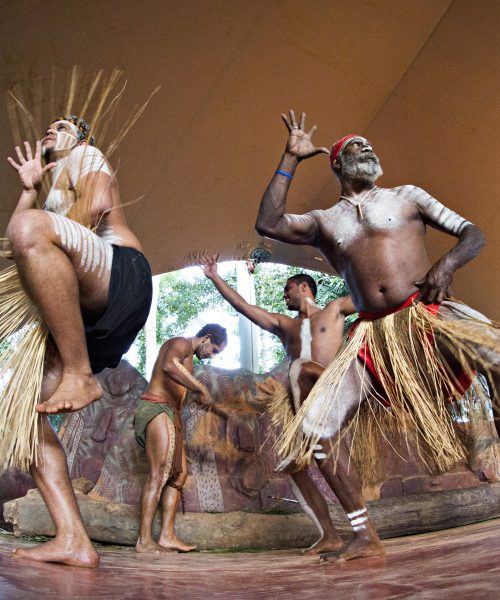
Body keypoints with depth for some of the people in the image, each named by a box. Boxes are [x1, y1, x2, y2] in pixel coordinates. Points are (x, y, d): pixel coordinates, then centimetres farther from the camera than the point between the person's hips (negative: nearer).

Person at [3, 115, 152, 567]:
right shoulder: (53, 195, 42)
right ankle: (73, 541, -15)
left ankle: (80, 376, -33)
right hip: (89, 313, 8)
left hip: (122, 275, -8)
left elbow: (98, 204, -5)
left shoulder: (86, 156, 19)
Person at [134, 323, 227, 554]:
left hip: (169, 414, 10)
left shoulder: (187, 357, 25)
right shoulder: (181, 343, -7)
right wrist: (201, 388, -28)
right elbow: (168, 366, -30)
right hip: (157, 408, -10)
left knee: (179, 473, 7)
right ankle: (144, 540, -12)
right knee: (158, 475, -13)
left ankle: (167, 536, 4)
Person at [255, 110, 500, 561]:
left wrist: (449, 262, -11)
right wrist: (291, 159, 5)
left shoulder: (406, 197, 16)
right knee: (312, 430, -8)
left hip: (426, 315, -1)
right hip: (373, 336, 2)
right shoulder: (323, 221, 18)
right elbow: (268, 224, 2)